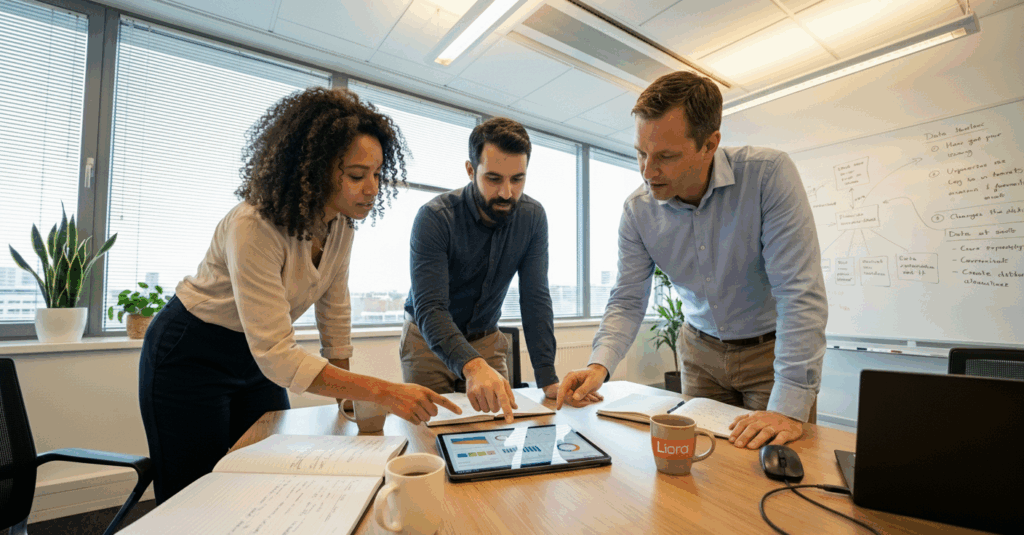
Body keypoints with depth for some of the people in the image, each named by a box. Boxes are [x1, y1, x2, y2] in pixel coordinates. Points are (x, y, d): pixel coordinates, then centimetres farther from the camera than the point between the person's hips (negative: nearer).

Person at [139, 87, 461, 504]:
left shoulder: (340, 226, -12)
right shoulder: (253, 227, -34)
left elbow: (334, 314, -1)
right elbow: (276, 355, -36)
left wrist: (347, 393, 2)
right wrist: (384, 393, -41)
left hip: (256, 358, 6)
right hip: (189, 356, -6)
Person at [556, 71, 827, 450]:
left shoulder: (768, 174, -25)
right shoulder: (637, 210, -14)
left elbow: (800, 292, -28)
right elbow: (627, 301, -10)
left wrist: (790, 407, -32)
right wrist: (600, 364, -28)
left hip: (772, 348, -2)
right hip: (701, 351, 3)